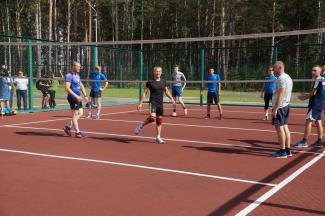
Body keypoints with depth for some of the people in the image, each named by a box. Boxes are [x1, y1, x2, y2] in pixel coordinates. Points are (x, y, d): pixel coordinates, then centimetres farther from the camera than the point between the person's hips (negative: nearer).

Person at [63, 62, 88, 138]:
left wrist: (85, 95, 15)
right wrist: (76, 96, -27)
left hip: (78, 98, 9)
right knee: (75, 115, -3)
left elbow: (81, 86, 24)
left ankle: (68, 127, 20)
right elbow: (67, 88, -22)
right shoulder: (69, 76, -13)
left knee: (80, 113, 11)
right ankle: (77, 132, 3)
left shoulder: (77, 75, 16)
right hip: (72, 98, -9)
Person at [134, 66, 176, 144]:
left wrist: (171, 98, 9)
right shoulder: (150, 82, -4)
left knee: (159, 120, 7)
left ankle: (158, 137, 16)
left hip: (160, 103, 5)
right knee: (152, 117, -25)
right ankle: (141, 126, -1)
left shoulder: (163, 82, 9)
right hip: (153, 102, -5)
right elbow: (145, 93, -1)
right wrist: (140, 103, -6)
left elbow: (166, 91, 22)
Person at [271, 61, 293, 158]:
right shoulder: (287, 77, 17)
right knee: (285, 127, 11)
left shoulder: (281, 78, -15)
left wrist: (275, 109, -24)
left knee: (279, 127, -7)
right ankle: (288, 150, 15)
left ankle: (282, 151, -6)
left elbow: (281, 95, -22)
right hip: (286, 106, 10)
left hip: (280, 106, -10)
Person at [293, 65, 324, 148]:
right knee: (318, 122, 12)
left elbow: (313, 93, -17)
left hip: (315, 104, -10)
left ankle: (304, 142, -10)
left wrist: (305, 97, -3)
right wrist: (306, 96, 10)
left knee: (308, 121, -9)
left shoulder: (318, 80, -15)